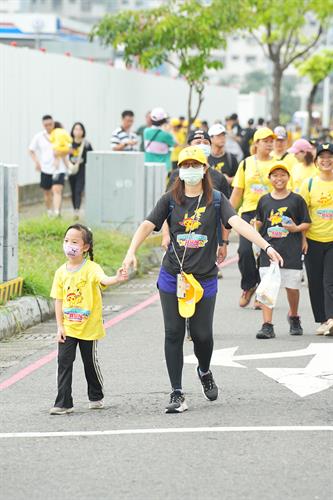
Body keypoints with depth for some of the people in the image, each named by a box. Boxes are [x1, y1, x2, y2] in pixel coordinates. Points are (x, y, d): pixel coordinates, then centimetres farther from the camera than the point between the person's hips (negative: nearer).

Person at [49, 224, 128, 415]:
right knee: (64, 361, -5)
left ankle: (96, 397, 31)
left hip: (89, 326, -3)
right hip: (68, 327, 3)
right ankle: (64, 403, -3)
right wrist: (60, 326, -1)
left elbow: (103, 279, -32)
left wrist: (117, 278, -55)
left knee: (91, 362, 11)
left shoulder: (91, 268, -11)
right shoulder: (61, 272, 1)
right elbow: (59, 300, 4)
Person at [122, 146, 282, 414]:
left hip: (205, 278, 0)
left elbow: (238, 223, -13)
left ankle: (205, 371, 36)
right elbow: (147, 225, -7)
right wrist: (131, 253, -24)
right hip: (172, 277, 0)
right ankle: (177, 394, 5)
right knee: (174, 333, -2)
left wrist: (267, 246, -27)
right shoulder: (170, 199, 2)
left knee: (202, 333, 2)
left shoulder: (216, 199, 0)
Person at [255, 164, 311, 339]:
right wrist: (255, 227, 2)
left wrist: (296, 228, -14)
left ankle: (293, 316, 34)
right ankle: (267, 326, -9)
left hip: (292, 250, -1)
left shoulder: (296, 200, 3)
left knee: (292, 287, 6)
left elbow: (307, 223, 4)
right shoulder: (264, 200, 10)